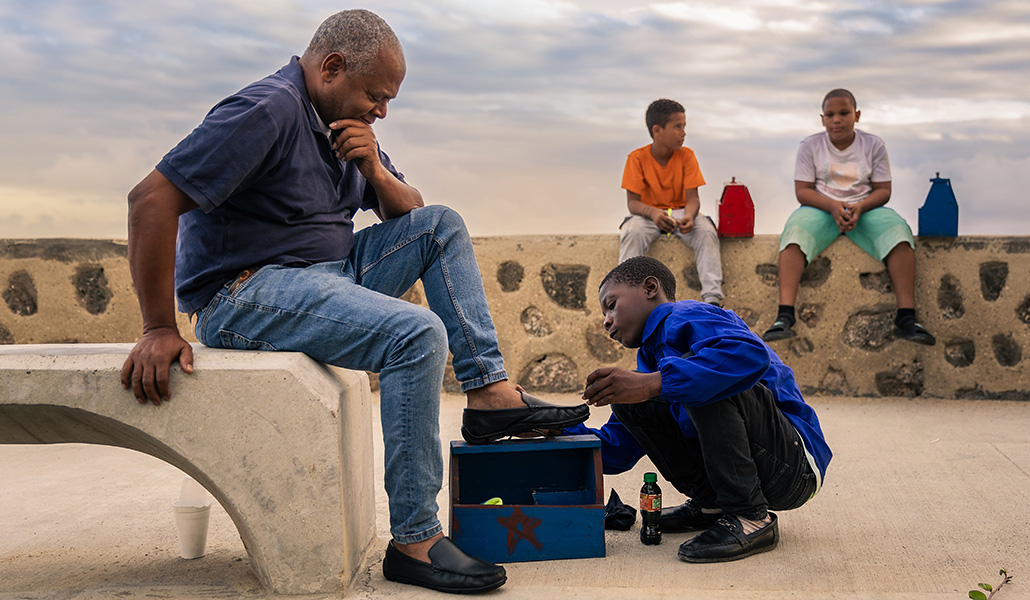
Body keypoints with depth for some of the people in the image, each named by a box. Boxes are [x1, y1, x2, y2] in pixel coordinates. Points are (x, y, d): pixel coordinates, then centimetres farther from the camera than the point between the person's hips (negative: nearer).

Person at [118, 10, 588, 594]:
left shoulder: (346, 123, 14)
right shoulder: (268, 111, -16)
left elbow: (410, 213, 18)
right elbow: (152, 198, -24)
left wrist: (374, 169, -5)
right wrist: (160, 329, -23)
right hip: (247, 293, -10)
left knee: (442, 225, 4)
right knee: (417, 334, -27)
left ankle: (490, 392, -3)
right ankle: (414, 542, -21)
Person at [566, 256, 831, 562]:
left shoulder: (686, 317, -11)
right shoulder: (651, 359, 18)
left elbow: (752, 355, -34)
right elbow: (616, 452, 16)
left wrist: (652, 384, -34)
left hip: (796, 465, -9)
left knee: (705, 379, -30)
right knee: (627, 402, 6)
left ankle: (750, 517, -21)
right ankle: (710, 503, 10)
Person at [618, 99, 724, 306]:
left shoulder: (686, 155, -3)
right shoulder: (637, 158, -9)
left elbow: (692, 198, -9)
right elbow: (633, 202, -14)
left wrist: (689, 216, -34)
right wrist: (653, 213, -37)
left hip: (680, 213, 2)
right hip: (649, 214, -1)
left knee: (706, 231, -29)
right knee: (633, 232, -35)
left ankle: (713, 299, -33)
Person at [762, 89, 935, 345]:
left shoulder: (873, 145, 4)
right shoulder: (810, 145, 2)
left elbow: (883, 190, 2)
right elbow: (802, 191, -3)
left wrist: (859, 207, -19)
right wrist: (833, 206, -21)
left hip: (865, 208, 1)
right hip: (821, 208, -1)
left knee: (899, 230, -30)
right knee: (795, 230, -35)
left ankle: (906, 318, -32)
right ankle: (785, 315, -43)